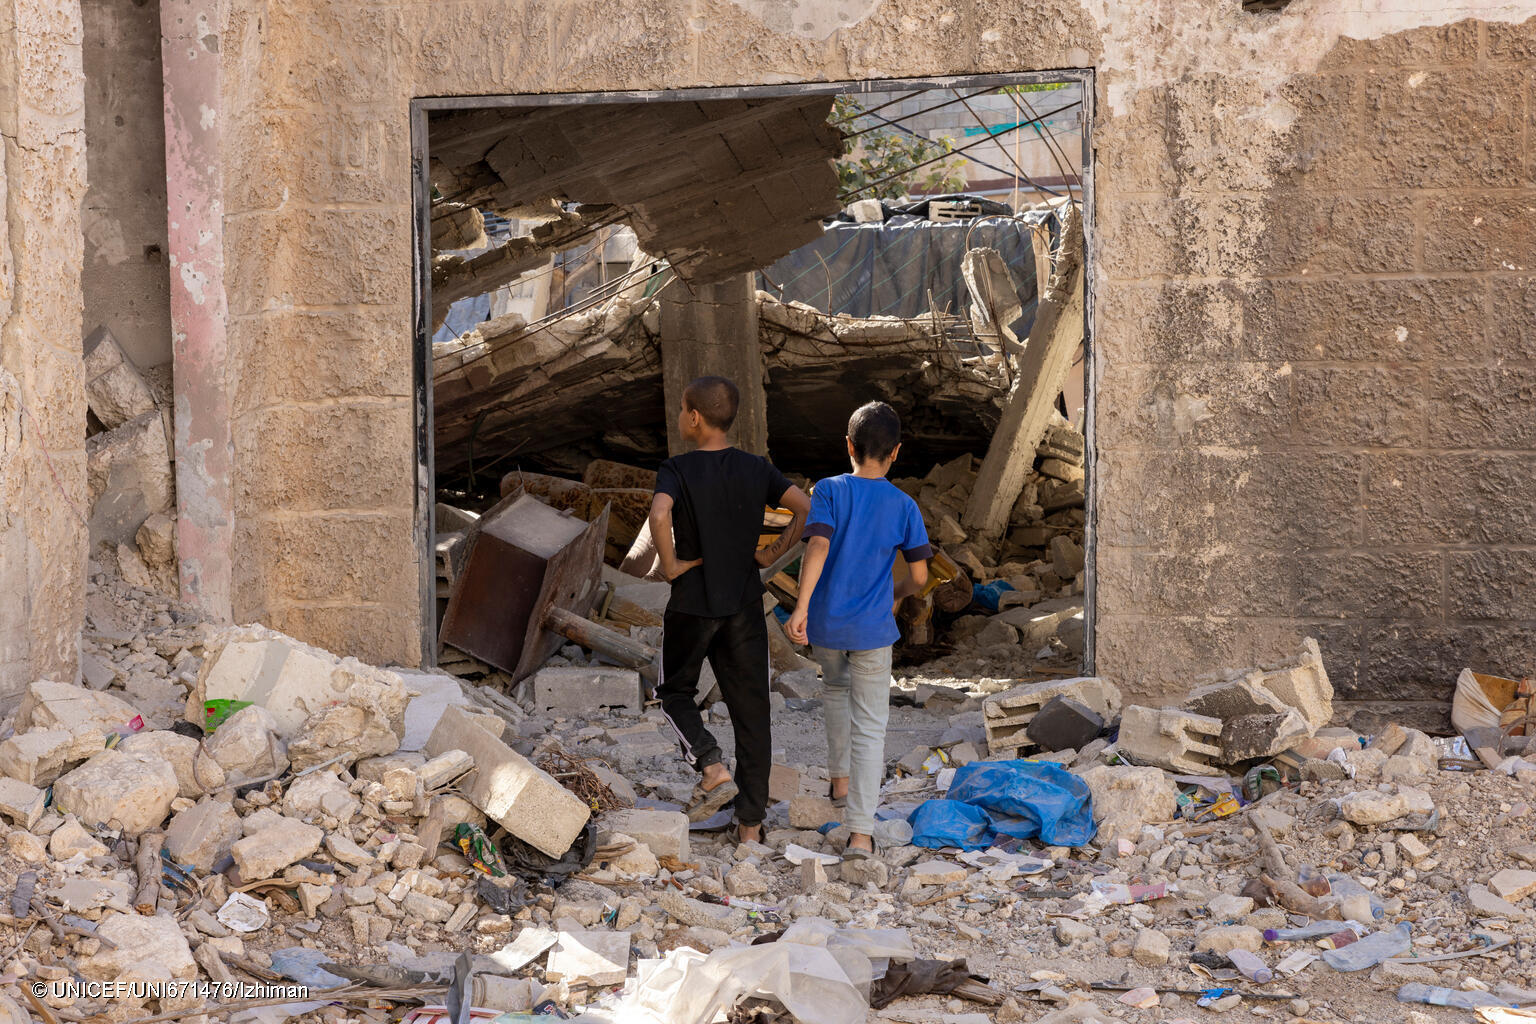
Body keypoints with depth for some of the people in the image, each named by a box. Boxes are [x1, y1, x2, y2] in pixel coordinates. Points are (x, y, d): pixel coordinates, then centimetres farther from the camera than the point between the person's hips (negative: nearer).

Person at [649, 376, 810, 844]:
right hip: (745, 606, 3)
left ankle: (714, 769, -4)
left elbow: (659, 513, -32)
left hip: (692, 606, -3)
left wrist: (669, 564, -17)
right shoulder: (757, 470, -1)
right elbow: (807, 509, -8)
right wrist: (772, 553, 2)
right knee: (750, 708, 8)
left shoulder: (677, 470, -12)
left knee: (676, 692, 20)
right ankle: (751, 822, 11)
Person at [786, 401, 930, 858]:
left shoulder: (829, 491, -6)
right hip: (873, 629, -1)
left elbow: (818, 546, -20)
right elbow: (919, 576, -1)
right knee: (870, 726, 0)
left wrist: (801, 607, -24)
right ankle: (861, 831, -9)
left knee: (835, 689, 31)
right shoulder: (905, 507, -3)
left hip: (825, 624, 1)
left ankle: (840, 777, 44)